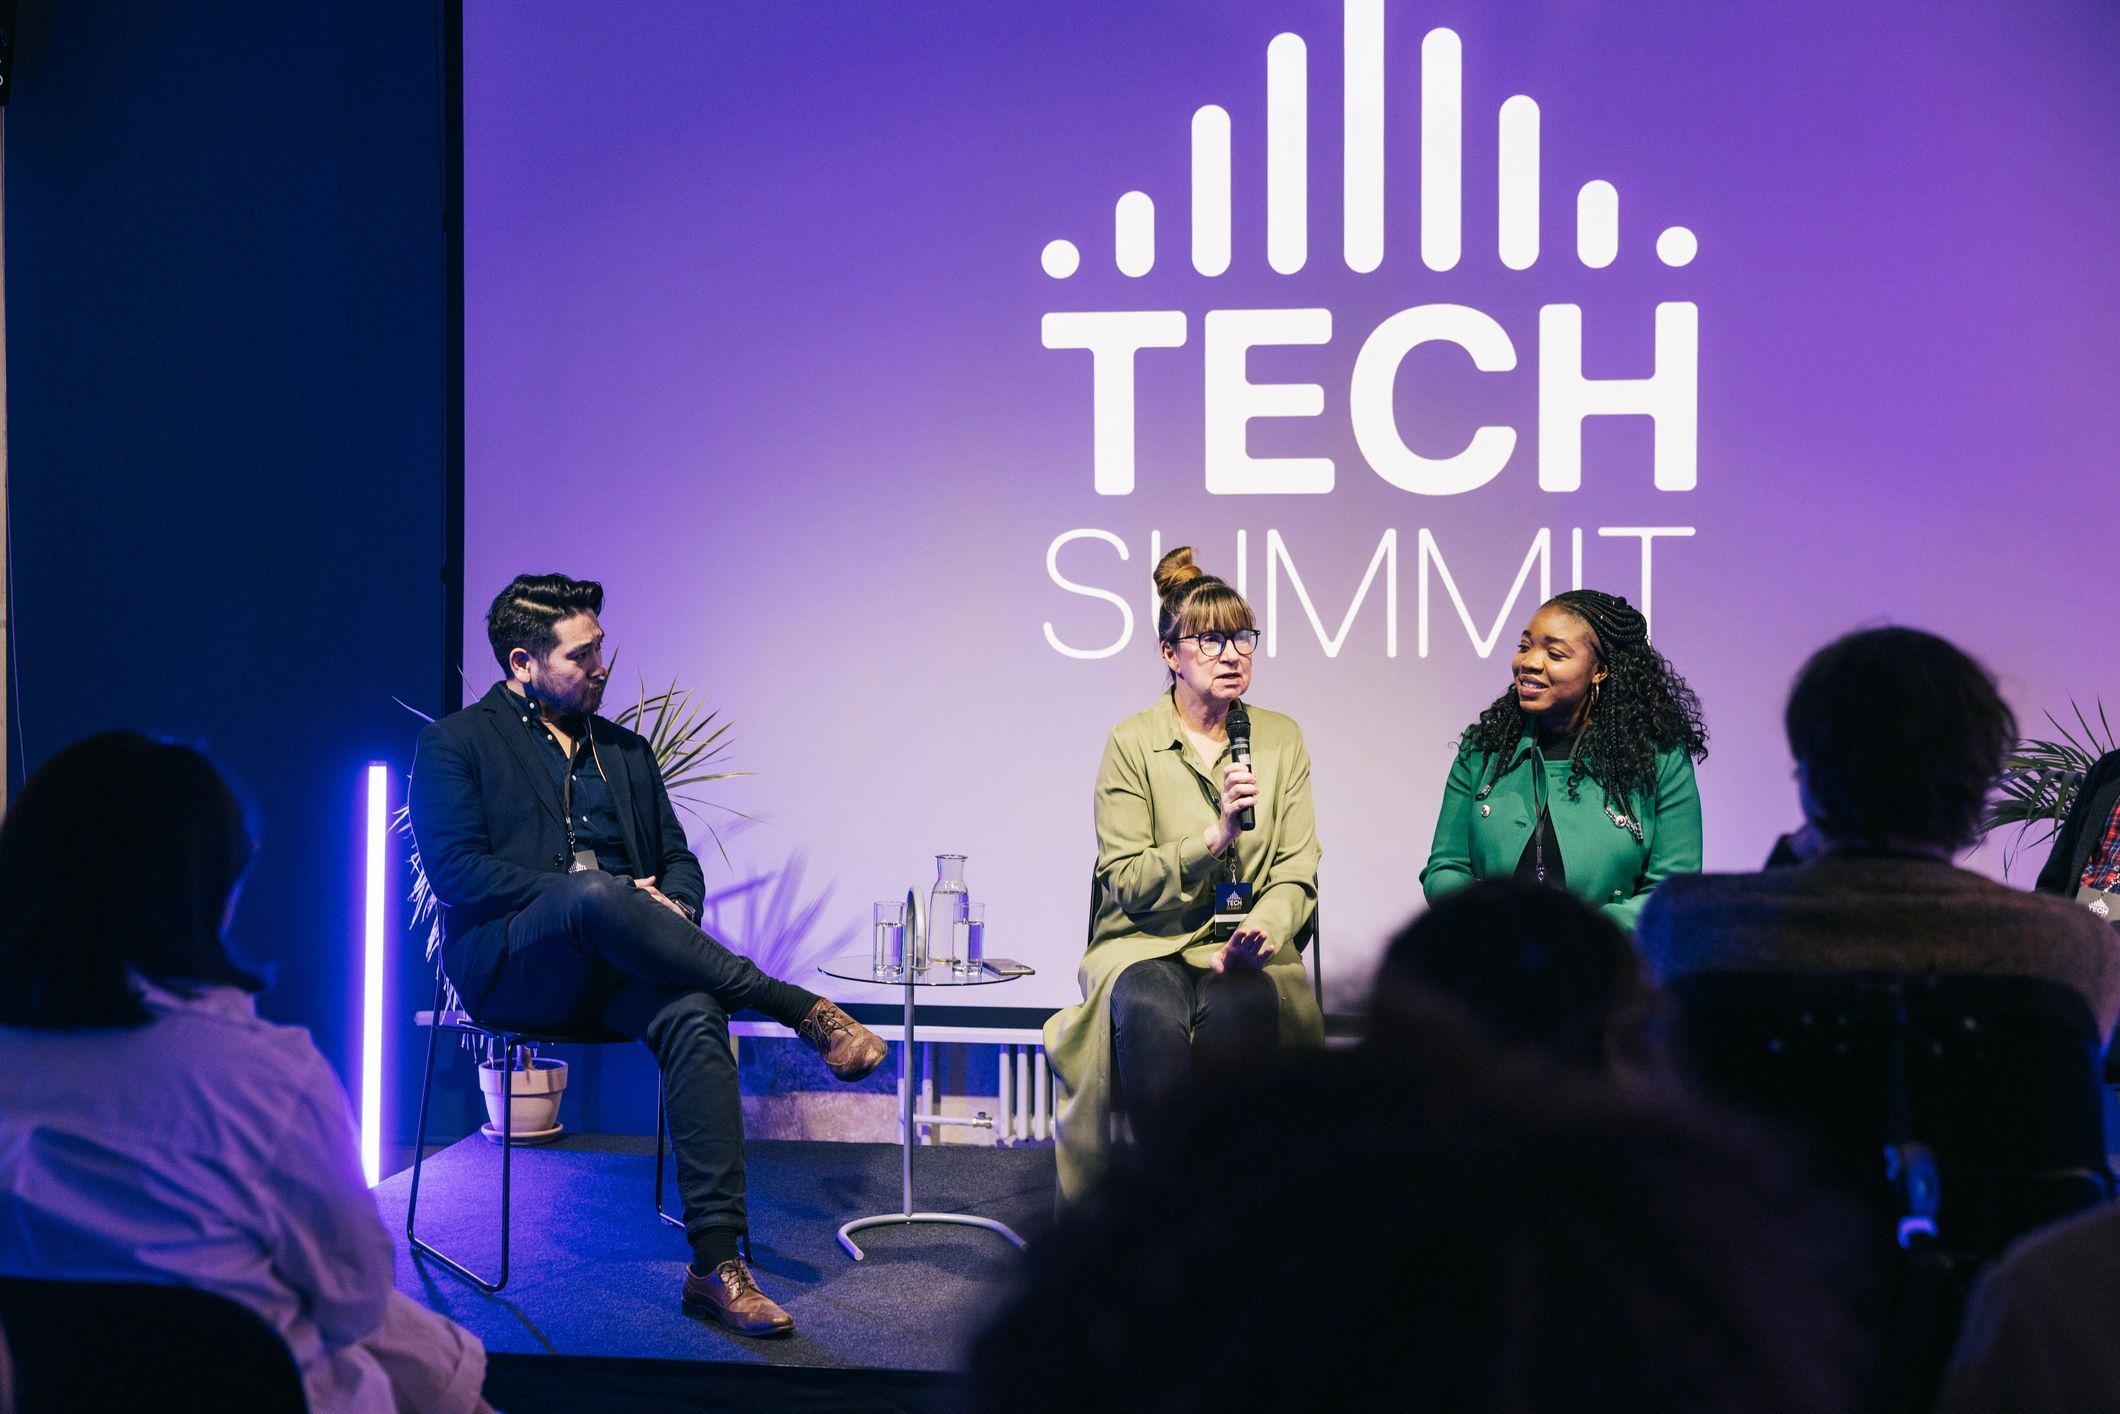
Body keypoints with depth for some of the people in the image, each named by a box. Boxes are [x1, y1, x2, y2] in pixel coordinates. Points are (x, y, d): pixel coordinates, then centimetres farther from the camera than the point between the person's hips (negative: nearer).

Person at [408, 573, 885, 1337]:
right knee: (593, 894, -38)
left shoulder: (625, 750, 24)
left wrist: (671, 906, -6)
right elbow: (455, 870, -6)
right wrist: (596, 896, -15)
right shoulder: (454, 743, 8)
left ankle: (717, 1265, -34)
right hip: (507, 965, -4)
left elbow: (678, 858, 21)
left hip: (614, 971, 4)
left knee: (693, 1014, -32)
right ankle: (805, 1012, -32)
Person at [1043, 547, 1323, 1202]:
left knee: (1237, 1008, -34)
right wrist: (1214, 836, -18)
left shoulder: (1280, 738, 10)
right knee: (1154, 1017, -36)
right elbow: (1123, 882, -5)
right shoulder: (1133, 741, 0)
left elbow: (1297, 873, 6)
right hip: (1147, 941, -1)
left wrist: (1259, 930, -16)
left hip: (1242, 948, 2)